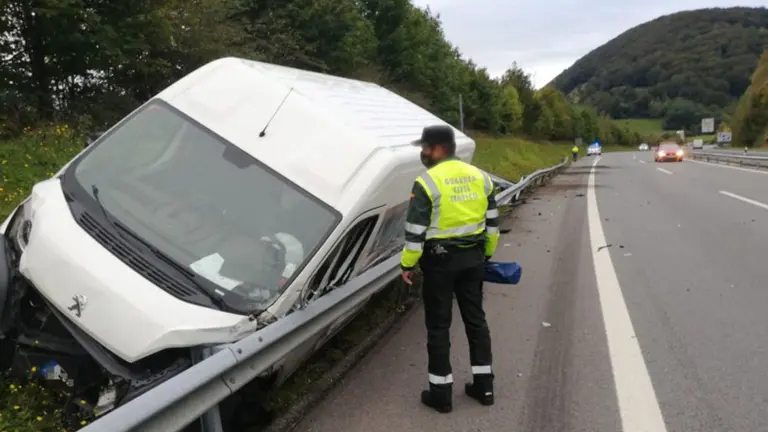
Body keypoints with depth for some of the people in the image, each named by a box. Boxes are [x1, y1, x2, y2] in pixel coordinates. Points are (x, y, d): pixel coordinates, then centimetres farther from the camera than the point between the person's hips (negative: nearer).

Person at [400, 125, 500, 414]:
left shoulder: (427, 182, -15)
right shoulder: (479, 177, 5)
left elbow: (416, 230, -16)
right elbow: (492, 221, 11)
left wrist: (407, 264, -5)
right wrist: (486, 254, 21)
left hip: (440, 260, -6)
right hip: (473, 257, 6)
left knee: (438, 326, 6)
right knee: (475, 319, 16)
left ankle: (441, 393, 14)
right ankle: (484, 385, 25)